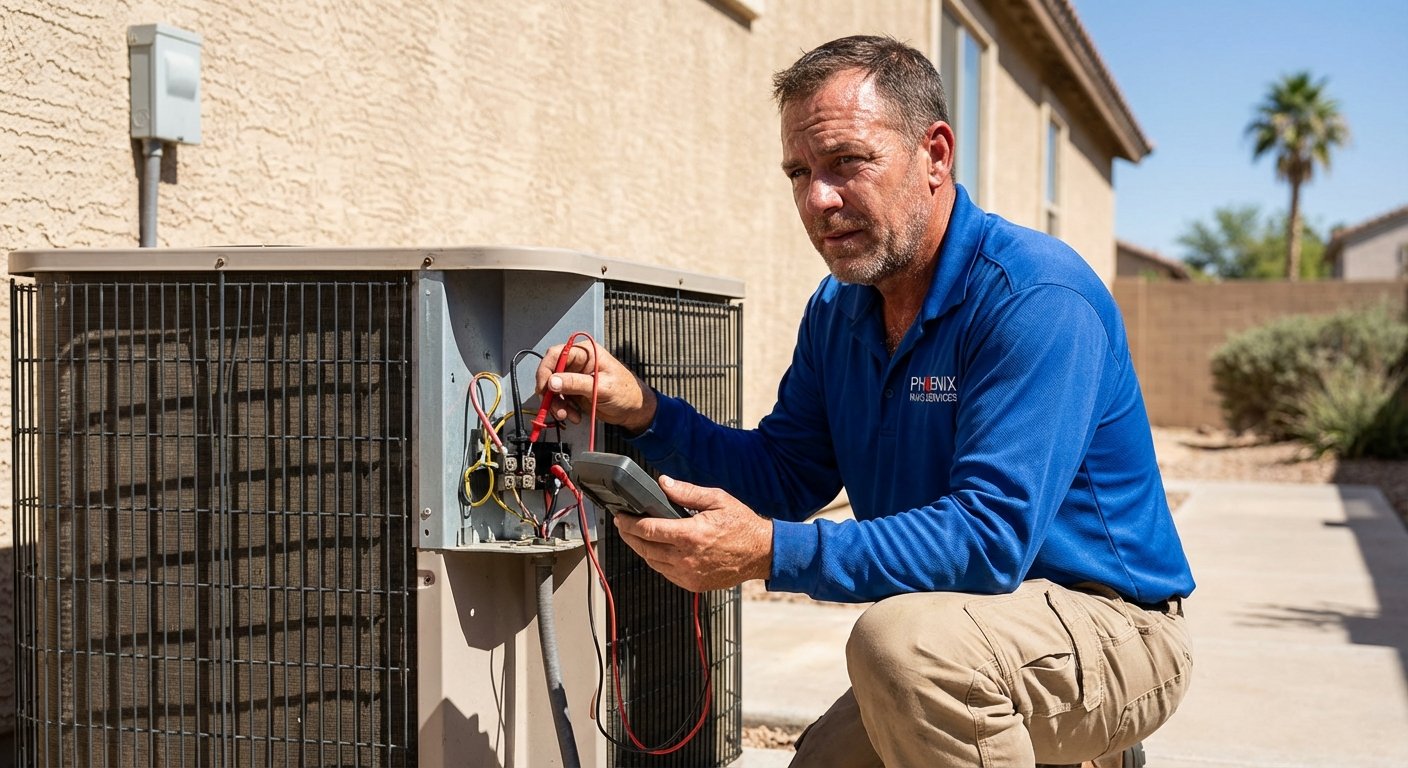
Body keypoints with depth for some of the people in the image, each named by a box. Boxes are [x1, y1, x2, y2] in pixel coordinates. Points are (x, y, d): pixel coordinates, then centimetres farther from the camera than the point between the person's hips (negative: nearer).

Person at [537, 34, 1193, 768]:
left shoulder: (1034, 297, -22)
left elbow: (991, 538, -30)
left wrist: (773, 553, -37)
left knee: (901, 637, -34)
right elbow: (786, 474, 7)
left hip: (1106, 627, -8)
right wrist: (643, 411, -9)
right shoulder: (839, 308, 5)